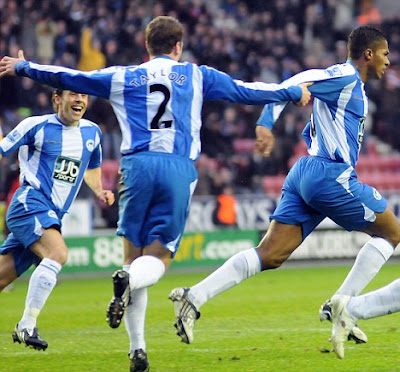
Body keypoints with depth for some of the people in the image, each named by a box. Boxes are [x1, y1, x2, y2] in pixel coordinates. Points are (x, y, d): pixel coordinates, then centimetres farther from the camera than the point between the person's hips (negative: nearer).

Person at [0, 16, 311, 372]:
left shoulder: (122, 77, 16)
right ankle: (130, 278, -35)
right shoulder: (196, 76, 15)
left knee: (134, 256, 7)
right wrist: (295, 93, 37)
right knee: (158, 258, 3)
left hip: (137, 167, 1)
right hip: (179, 169, -1)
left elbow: (66, 77, 24)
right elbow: (247, 91, 22)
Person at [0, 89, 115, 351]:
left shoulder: (92, 133, 14)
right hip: (30, 204, -6)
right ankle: (27, 326, -25)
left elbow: (92, 168, 31)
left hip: (53, 216, 6)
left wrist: (99, 191, 14)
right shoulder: (36, 126, -4)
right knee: (58, 253, -29)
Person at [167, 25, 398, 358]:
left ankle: (194, 297, -14)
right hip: (330, 173, -9)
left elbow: (311, 132, 29)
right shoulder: (345, 76, -6)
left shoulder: (354, 87, 24)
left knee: (269, 255, -1)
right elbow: (290, 86, -16)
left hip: (303, 177, 9)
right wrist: (266, 124, -25)